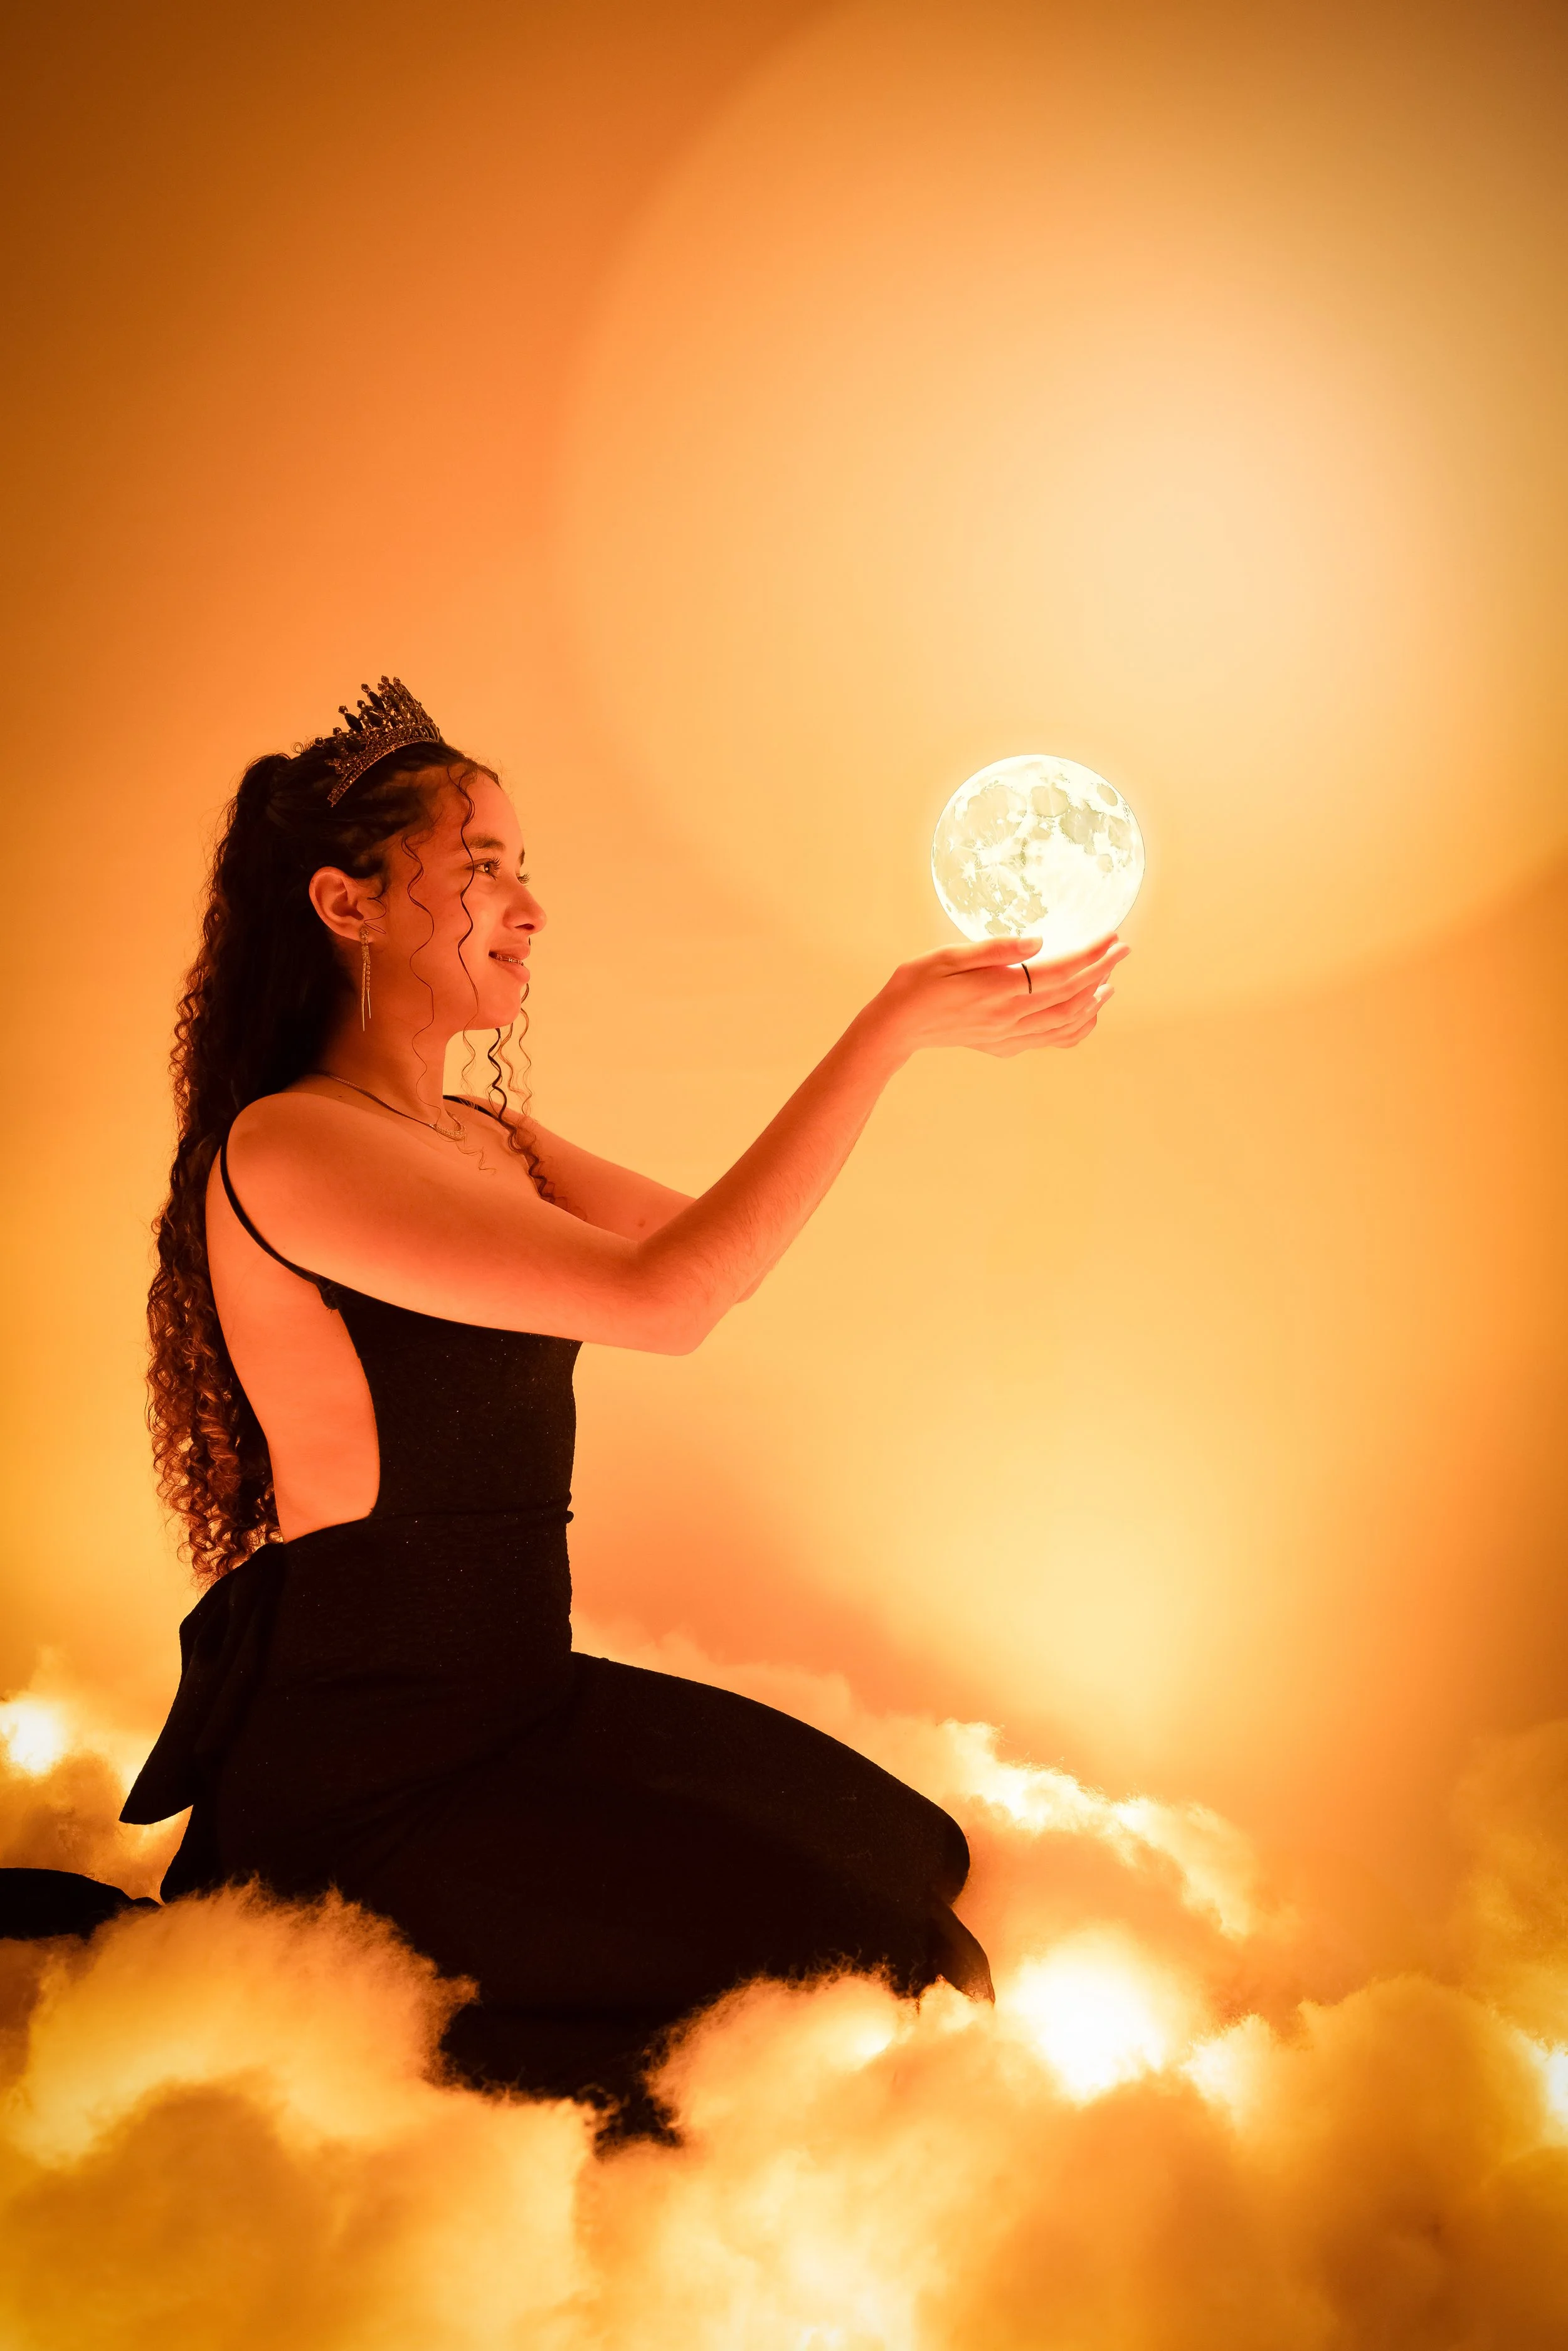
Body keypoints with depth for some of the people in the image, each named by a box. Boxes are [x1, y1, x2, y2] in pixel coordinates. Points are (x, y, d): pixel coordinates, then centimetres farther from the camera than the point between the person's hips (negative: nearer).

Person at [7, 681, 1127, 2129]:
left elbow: (711, 1240, 11)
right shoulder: (285, 1147, -19)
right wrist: (895, 1028, -25)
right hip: (362, 1772, -9)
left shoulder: (488, 1136, 12)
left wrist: (934, 1023, 3)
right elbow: (662, 1300, -28)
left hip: (515, 1694, 9)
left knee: (903, 1853, 5)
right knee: (854, 1965, -16)